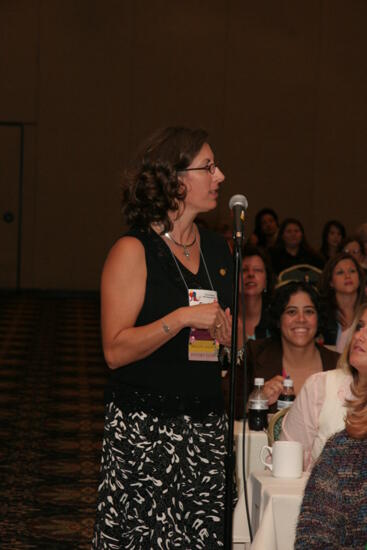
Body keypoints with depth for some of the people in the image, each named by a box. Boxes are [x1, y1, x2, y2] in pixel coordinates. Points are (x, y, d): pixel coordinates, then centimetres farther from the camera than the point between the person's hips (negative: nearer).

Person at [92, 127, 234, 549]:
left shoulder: (217, 248, 11)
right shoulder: (134, 251, -8)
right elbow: (115, 350, -15)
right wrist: (183, 317, -20)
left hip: (207, 425, 6)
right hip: (144, 429, -6)